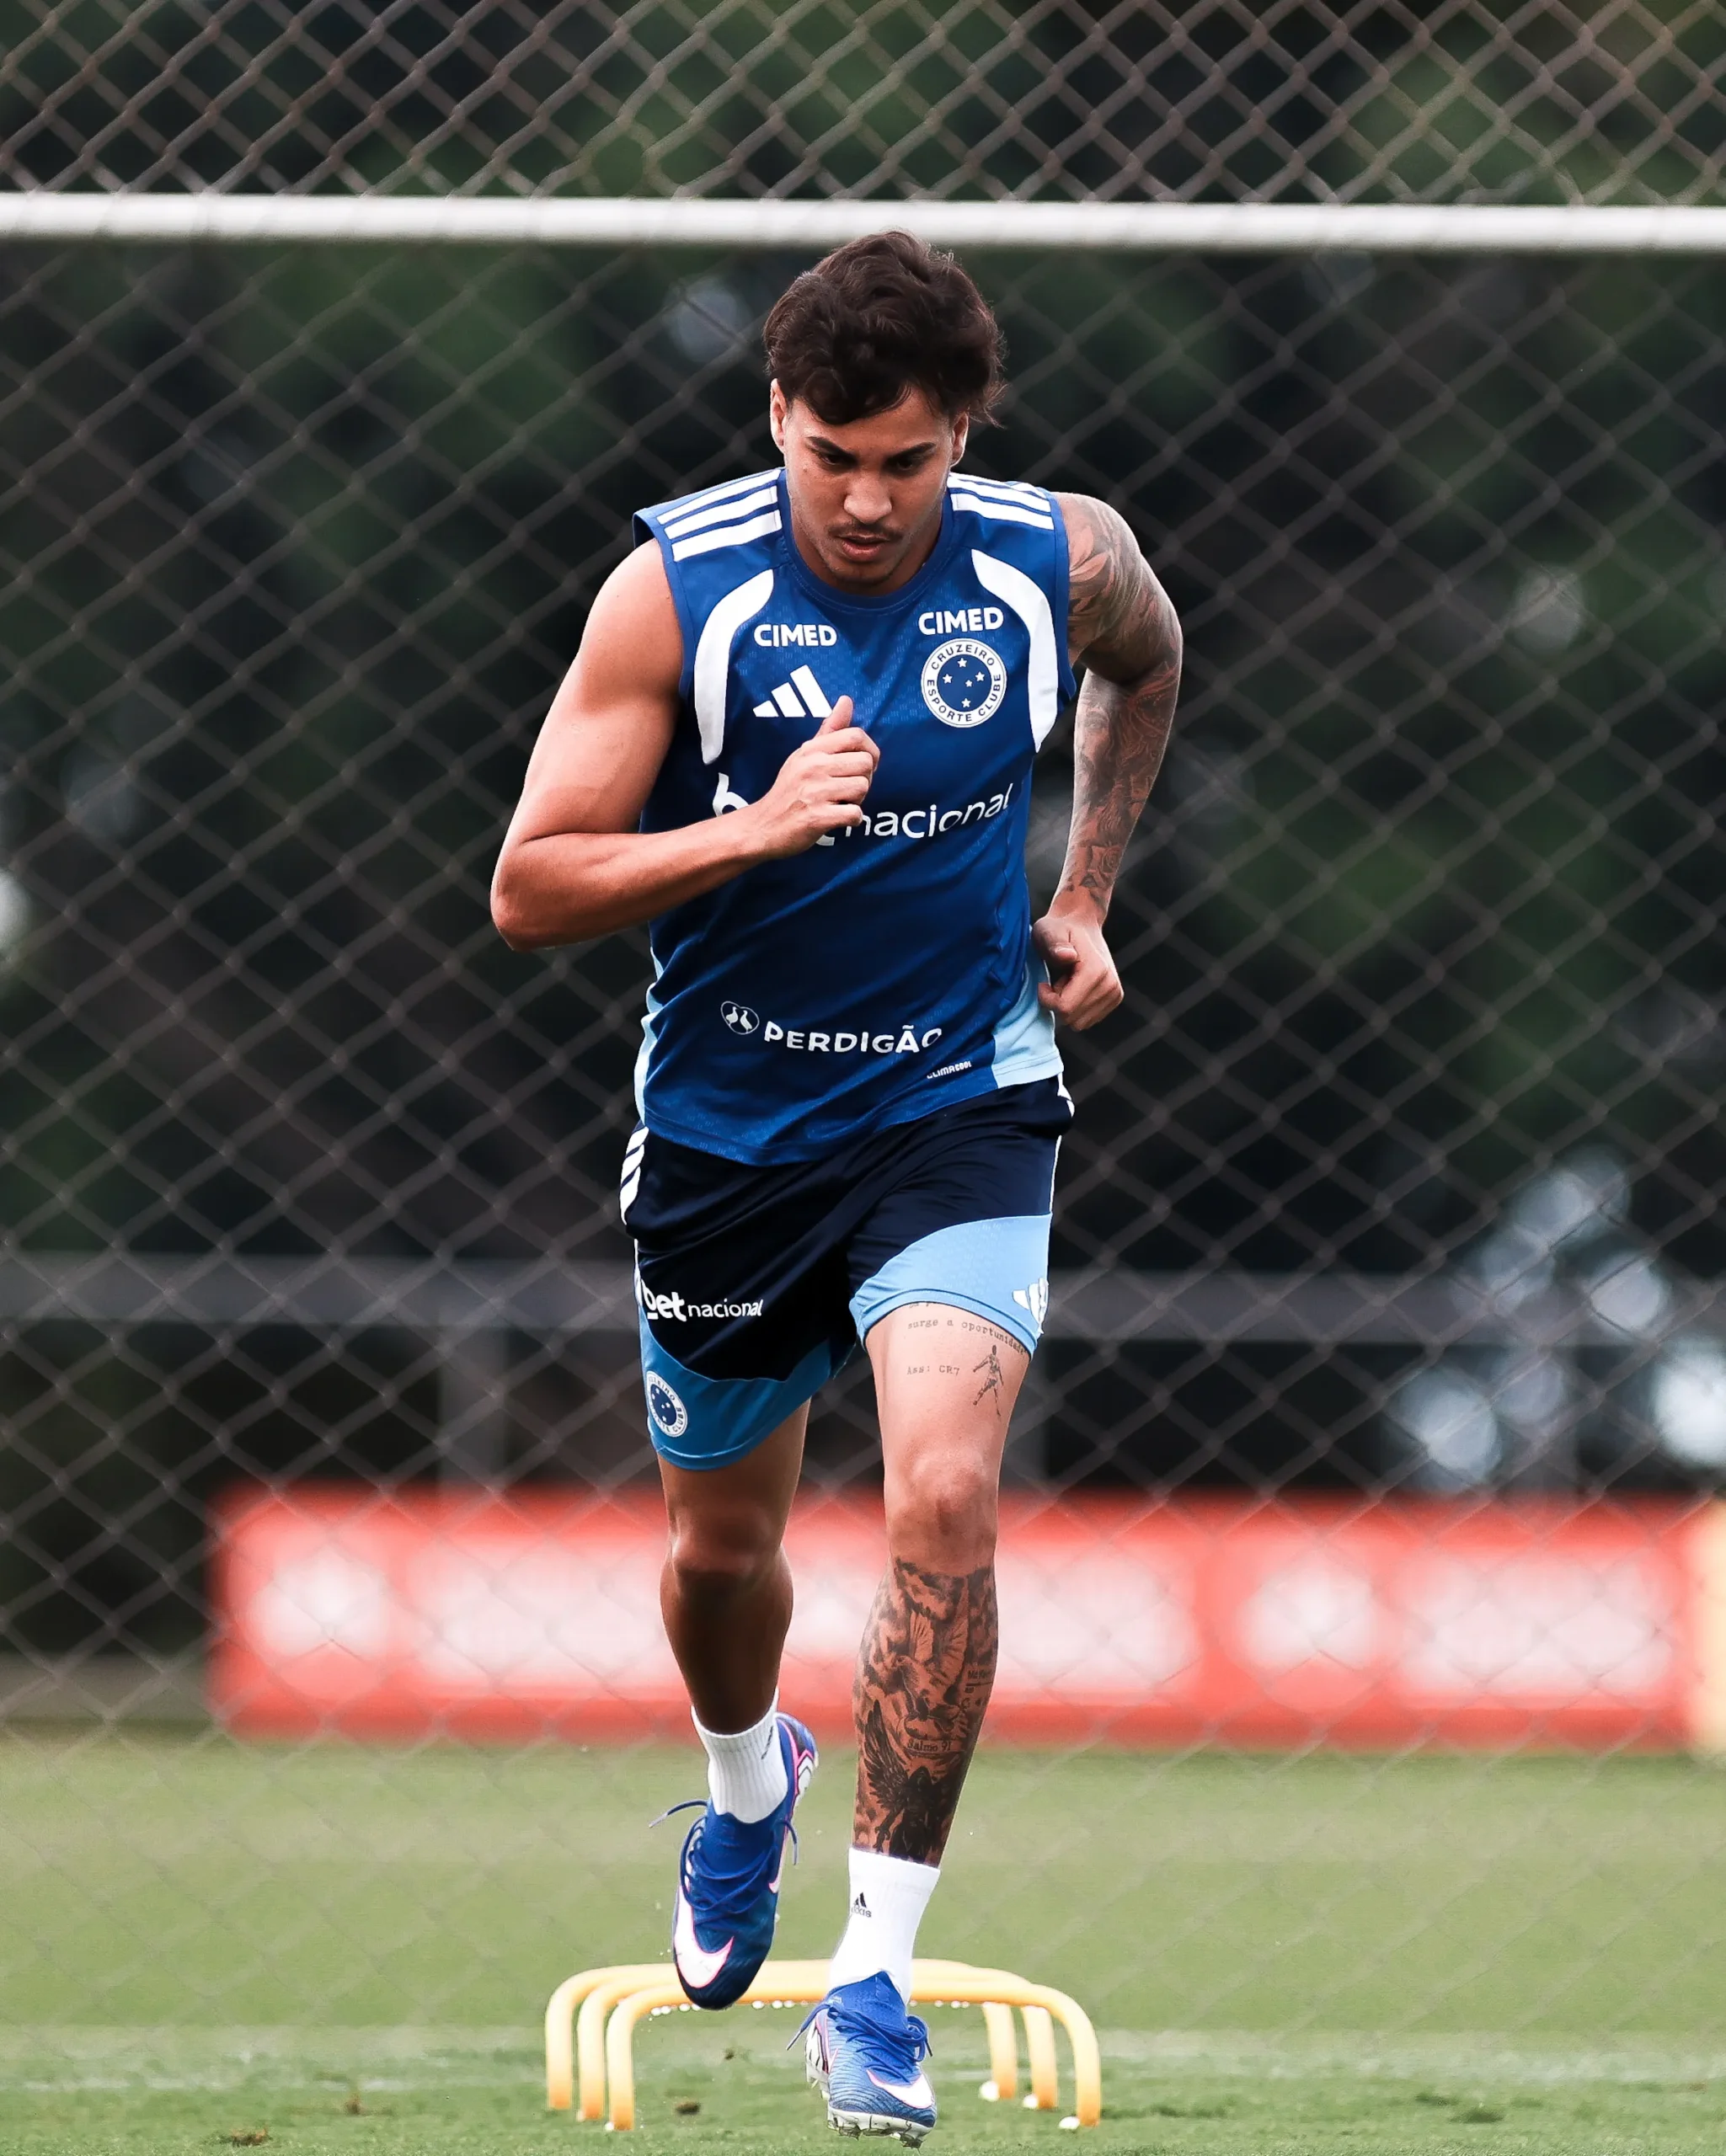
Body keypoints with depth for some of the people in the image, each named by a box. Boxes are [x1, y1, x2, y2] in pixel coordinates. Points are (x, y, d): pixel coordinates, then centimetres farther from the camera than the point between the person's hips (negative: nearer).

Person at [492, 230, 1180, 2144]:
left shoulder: (1062, 561, -9)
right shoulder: (678, 588, -16)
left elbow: (1145, 673, 18)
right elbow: (530, 889, -17)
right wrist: (757, 827, -30)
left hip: (958, 1105, 0)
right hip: (724, 1125, 1)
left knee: (945, 1501, -21)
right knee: (722, 1541, 16)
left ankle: (876, 1975, -13)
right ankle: (745, 1781, 53)